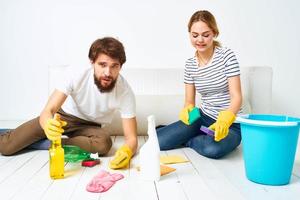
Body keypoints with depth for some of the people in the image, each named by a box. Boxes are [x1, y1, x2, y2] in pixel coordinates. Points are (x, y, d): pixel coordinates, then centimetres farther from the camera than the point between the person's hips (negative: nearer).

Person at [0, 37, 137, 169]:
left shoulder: (125, 92, -28)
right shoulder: (76, 75, -29)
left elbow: (131, 138, -26)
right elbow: (47, 111, -31)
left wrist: (126, 151, -51)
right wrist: (48, 124, -56)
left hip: (89, 126, 1)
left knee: (104, 144, -35)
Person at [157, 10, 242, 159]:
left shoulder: (227, 55, -11)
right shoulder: (190, 65, 3)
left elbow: (236, 96, -17)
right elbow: (189, 101, 5)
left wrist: (225, 119, -38)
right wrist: (187, 109, -21)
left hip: (230, 123, -3)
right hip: (203, 117, 3)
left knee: (214, 149, -37)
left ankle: (186, 141, -3)